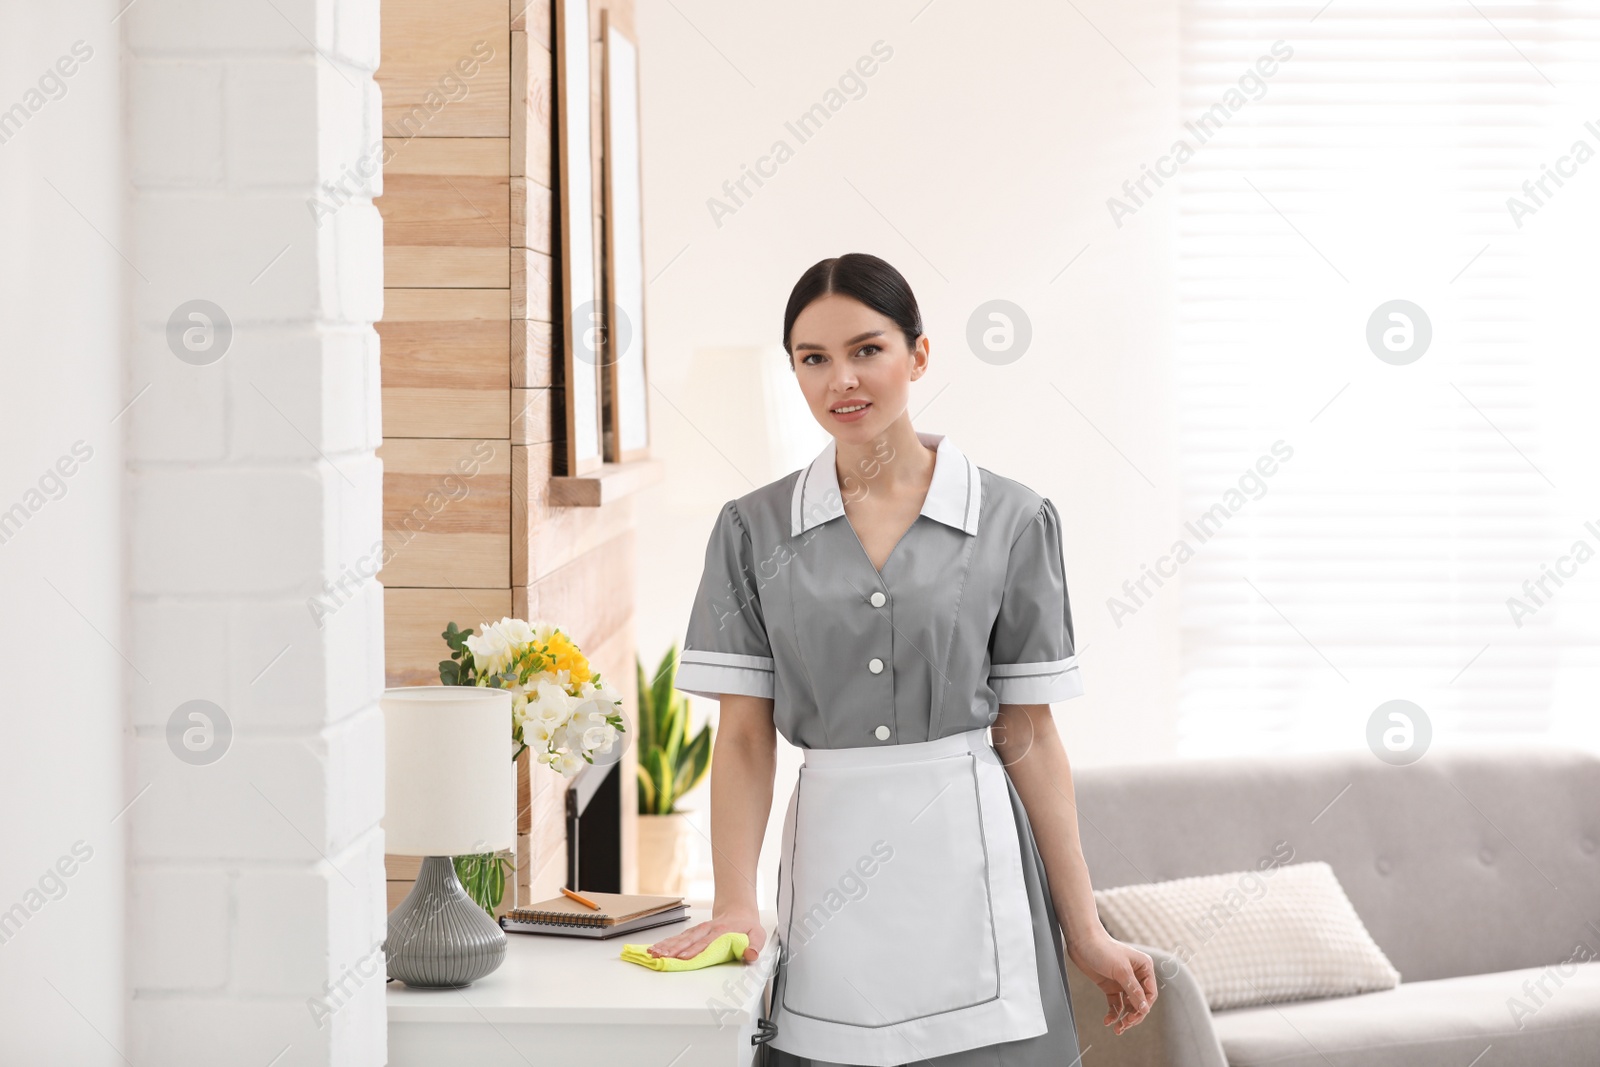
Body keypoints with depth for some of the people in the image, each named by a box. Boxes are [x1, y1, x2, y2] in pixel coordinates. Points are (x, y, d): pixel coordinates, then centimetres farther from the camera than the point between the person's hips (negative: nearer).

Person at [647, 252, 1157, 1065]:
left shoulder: (1013, 521, 0)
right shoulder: (754, 529, 4)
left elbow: (1028, 738, 2)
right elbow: (745, 735, 2)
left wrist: (1084, 933, 0)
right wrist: (736, 904, -11)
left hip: (971, 856, -1)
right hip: (830, 861, 1)